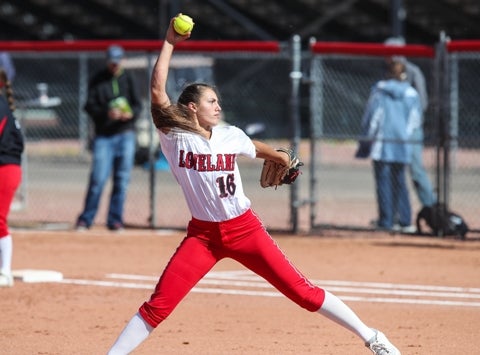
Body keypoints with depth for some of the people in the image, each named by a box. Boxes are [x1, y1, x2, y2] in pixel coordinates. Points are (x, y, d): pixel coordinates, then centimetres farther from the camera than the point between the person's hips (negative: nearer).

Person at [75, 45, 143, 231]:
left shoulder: (128, 79, 7)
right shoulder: (97, 80, 1)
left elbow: (138, 105, 3)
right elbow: (90, 106, -4)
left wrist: (131, 114, -19)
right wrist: (107, 113, -22)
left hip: (125, 134, 2)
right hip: (103, 136, -2)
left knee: (122, 179, 2)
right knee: (98, 178, -8)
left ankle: (115, 219, 9)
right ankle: (85, 219, 1)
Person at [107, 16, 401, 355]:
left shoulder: (230, 136, 1)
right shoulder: (175, 137, -7)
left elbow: (256, 149, 25)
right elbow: (158, 92, -19)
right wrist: (170, 44, -17)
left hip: (244, 229, 1)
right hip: (202, 235, -1)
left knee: (301, 290, -1)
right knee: (159, 303, -10)